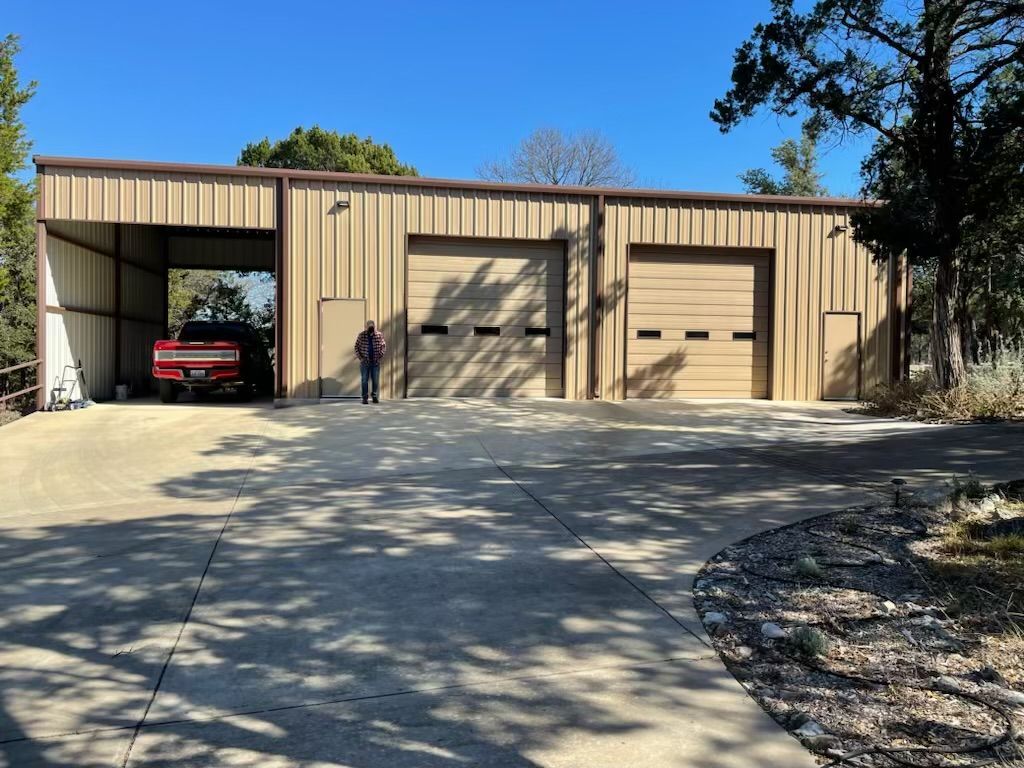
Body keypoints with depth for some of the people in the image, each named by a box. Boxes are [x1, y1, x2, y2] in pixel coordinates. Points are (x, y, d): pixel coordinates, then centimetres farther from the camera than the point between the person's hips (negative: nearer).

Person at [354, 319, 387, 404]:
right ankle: (365, 398, 8)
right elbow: (356, 347, 2)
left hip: (375, 362, 1)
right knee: (364, 380, 2)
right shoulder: (361, 335, -5)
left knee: (376, 380, 5)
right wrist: (360, 358, -6)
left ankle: (375, 397, 18)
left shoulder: (379, 335, -3)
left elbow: (383, 346, 7)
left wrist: (380, 356, -2)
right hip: (365, 362, -1)